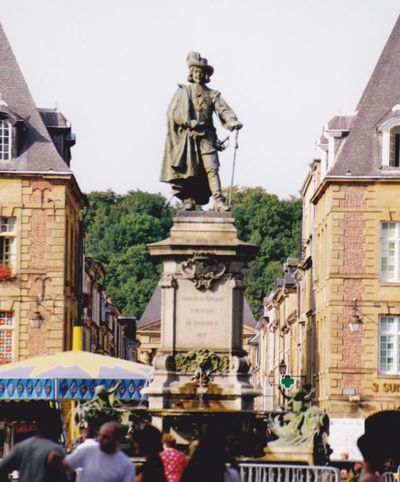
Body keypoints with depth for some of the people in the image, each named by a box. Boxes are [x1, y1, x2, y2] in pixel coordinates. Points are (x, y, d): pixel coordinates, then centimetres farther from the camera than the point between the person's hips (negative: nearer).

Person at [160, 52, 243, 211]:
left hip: (206, 137, 0)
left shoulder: (212, 94, 15)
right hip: (187, 137, 0)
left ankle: (218, 201, -21)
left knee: (212, 168, -12)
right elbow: (173, 113, -1)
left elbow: (223, 109, 0)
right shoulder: (183, 92, 11)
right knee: (188, 170, -4)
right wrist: (188, 122, -16)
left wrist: (232, 121, -21)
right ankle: (188, 201, -1)